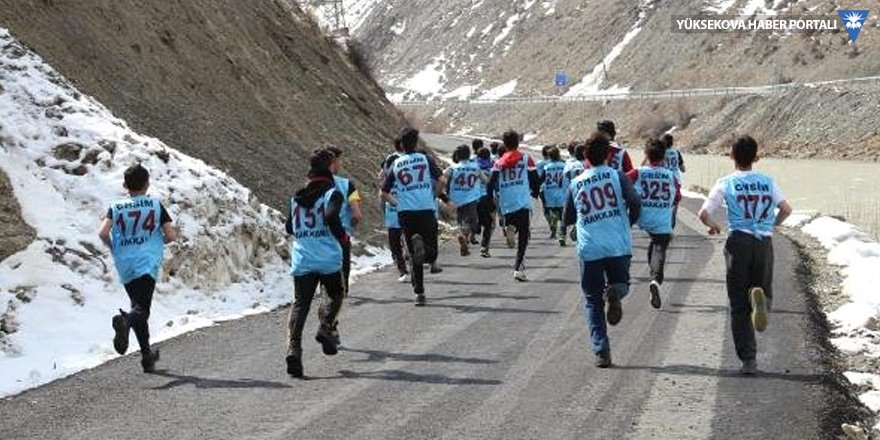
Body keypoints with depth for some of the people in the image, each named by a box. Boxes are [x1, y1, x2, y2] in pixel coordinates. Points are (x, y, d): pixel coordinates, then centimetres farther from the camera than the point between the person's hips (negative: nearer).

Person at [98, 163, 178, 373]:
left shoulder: (116, 207, 6)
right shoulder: (155, 204, 3)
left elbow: (103, 233, -8)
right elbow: (171, 235, 0)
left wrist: (114, 248, 11)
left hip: (125, 266, 3)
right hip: (147, 263, -3)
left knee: (138, 306, 15)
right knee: (141, 309, -11)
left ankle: (147, 354, 19)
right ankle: (125, 320, -46)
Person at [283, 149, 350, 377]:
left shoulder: (297, 197, 13)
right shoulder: (333, 194, -4)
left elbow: (289, 228, 17)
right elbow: (331, 217, -22)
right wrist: (344, 239, -6)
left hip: (302, 261, 4)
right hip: (329, 260, -4)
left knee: (300, 303, 0)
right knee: (336, 295, 19)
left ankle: (293, 348, -15)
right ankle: (326, 328, -3)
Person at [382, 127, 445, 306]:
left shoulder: (396, 164, 10)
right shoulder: (425, 159, 5)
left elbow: (384, 193, 10)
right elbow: (442, 181, -6)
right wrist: (432, 192, 12)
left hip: (405, 212, 2)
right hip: (427, 210, -2)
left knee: (415, 257, 9)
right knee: (431, 249, 6)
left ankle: (419, 293, 1)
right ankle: (429, 256, -31)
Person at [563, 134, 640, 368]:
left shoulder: (575, 184, 8)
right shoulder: (617, 176, 2)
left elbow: (568, 218, 16)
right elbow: (635, 203, -10)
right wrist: (629, 222, 9)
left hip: (589, 251, 1)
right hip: (619, 247, -1)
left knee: (593, 302, 11)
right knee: (621, 284, 22)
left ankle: (601, 350, -1)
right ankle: (614, 292, -15)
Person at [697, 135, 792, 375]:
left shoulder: (725, 183, 2)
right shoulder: (768, 181, 9)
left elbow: (704, 214, -6)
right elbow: (786, 209, 1)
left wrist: (713, 225, 16)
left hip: (739, 242, -1)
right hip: (764, 243, 2)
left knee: (739, 306, 6)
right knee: (764, 292, 17)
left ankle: (749, 359, 1)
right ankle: (759, 297, -22)